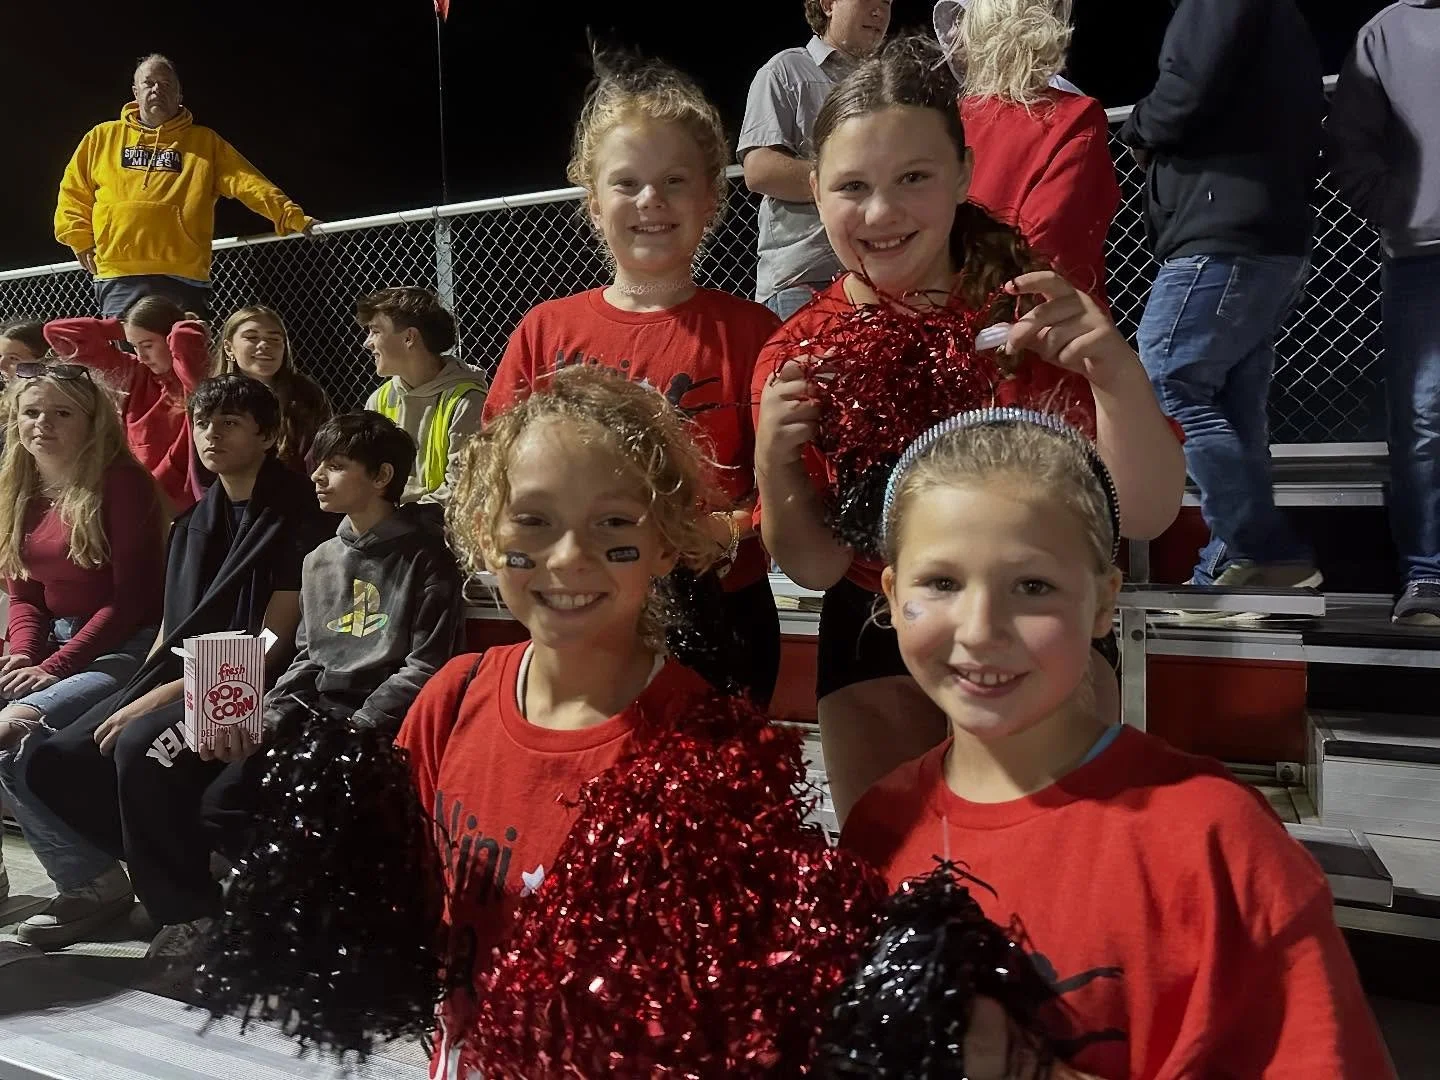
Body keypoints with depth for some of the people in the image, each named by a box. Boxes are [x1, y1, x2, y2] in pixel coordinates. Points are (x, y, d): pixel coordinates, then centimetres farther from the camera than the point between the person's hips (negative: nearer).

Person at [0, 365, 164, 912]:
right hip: (54, 643, 8)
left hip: (122, 647, -7)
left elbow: (133, 595, -15)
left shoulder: (121, 480, -10)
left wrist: (53, 667, -17)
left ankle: (90, 883, -10)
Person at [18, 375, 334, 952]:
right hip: (176, 679, 8)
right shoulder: (196, 520, 15)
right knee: (54, 763, -5)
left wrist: (162, 697, -16)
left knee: (142, 748, -31)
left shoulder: (296, 516, -11)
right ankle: (131, 863, 19)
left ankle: (193, 915, -11)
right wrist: (138, 693, 2)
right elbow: (173, 625, 18)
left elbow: (274, 644, -15)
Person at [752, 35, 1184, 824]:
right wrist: (773, 466, -25)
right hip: (876, 644, 1)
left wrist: (1118, 374, -34)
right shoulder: (795, 356, -9)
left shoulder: (1032, 306, -13)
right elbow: (815, 568, -6)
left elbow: (1145, 517, -16)